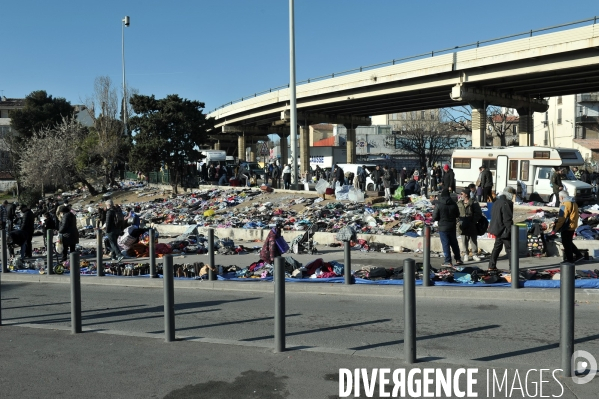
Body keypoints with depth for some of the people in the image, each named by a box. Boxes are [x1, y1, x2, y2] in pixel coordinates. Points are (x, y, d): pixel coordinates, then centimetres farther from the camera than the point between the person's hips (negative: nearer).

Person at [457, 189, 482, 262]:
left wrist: (474, 221, -12)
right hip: (463, 225, 3)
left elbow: (478, 213, -7)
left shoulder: (473, 202, -5)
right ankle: (466, 254, 14)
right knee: (464, 241, 4)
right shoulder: (459, 203, 9)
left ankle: (475, 254, 15)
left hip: (472, 225, -3)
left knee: (474, 240, 6)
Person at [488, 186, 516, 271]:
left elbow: (493, 215, 18)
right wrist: (511, 231, -16)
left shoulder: (497, 202, 11)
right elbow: (508, 219, -21)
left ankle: (491, 266, 17)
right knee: (510, 249, -2)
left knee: (497, 247, 15)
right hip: (504, 230, -9)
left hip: (497, 229, 9)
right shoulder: (506, 203, -19)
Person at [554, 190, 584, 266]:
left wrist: (555, 229, -19)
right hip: (573, 226, 9)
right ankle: (578, 254, 23)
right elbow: (573, 215, 15)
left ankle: (570, 260, 7)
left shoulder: (565, 205, -20)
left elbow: (561, 219, -23)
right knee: (569, 242, 22)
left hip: (567, 227, -9)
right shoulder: (574, 203, 10)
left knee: (566, 243, 1)